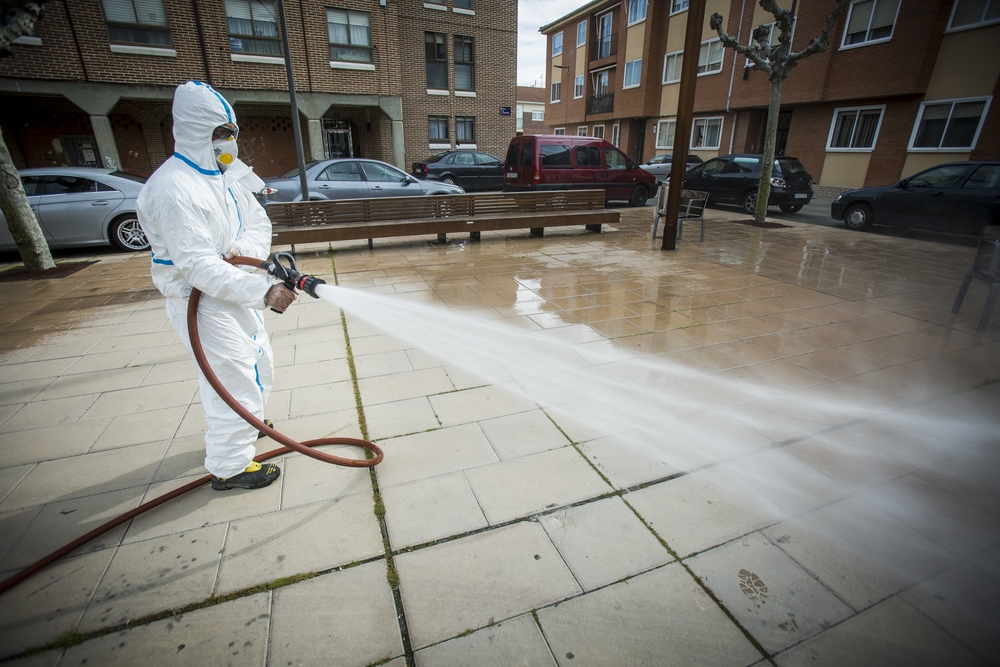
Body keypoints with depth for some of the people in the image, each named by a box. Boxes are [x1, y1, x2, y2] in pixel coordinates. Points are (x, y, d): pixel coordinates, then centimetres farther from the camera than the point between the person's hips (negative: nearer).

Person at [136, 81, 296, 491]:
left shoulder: (227, 175, 7)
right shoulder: (175, 188, -23)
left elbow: (258, 223, 8)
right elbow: (198, 267, -30)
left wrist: (242, 251, -15)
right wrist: (264, 292, -36)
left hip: (234, 291, 10)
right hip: (201, 301, -10)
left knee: (258, 365, 24)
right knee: (236, 381, -3)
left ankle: (239, 425, 50)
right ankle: (229, 467, 16)